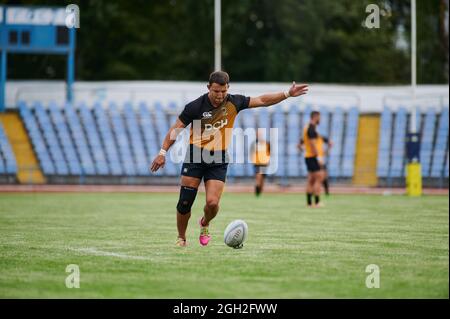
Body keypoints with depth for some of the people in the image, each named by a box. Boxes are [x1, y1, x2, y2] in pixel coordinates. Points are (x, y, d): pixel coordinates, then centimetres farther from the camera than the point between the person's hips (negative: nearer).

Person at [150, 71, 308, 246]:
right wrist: (162, 152, -11)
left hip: (219, 161, 2)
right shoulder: (195, 106, -11)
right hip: (195, 157, -1)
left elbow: (261, 100, 6)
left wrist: (287, 94, -1)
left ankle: (205, 224, 21)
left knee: (212, 203, -13)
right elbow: (176, 129, -6)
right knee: (185, 203, -4)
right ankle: (181, 238, 18)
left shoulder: (234, 102, -3)